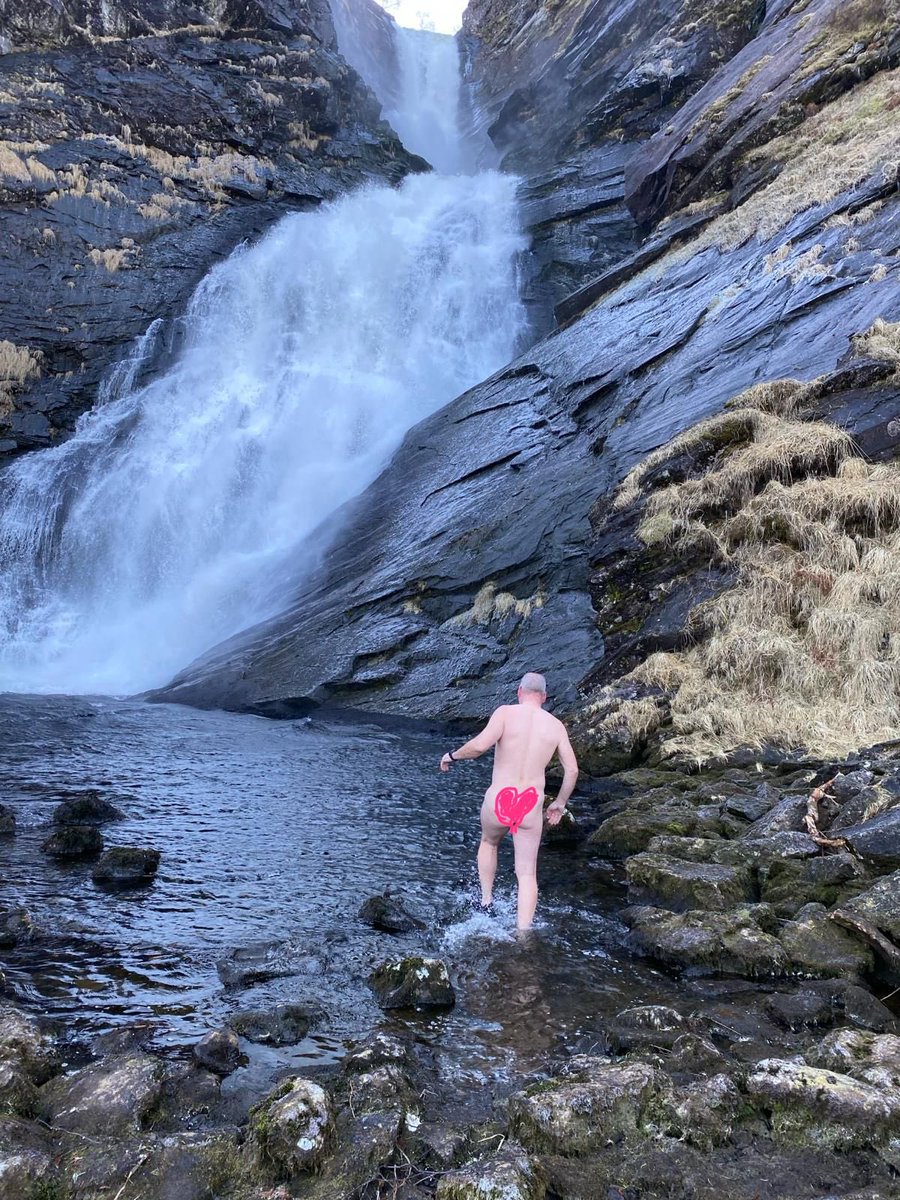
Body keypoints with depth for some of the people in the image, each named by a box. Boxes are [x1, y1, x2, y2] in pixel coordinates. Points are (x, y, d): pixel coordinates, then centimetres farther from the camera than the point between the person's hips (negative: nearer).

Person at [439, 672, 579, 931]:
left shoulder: (506, 712, -7)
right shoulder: (556, 725, 4)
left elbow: (480, 745, -21)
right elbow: (572, 770, 3)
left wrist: (453, 755, -2)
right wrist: (560, 804, 17)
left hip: (498, 802, -1)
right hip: (531, 807, 1)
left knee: (489, 842, 31)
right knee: (527, 874, 11)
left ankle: (486, 902, 32)